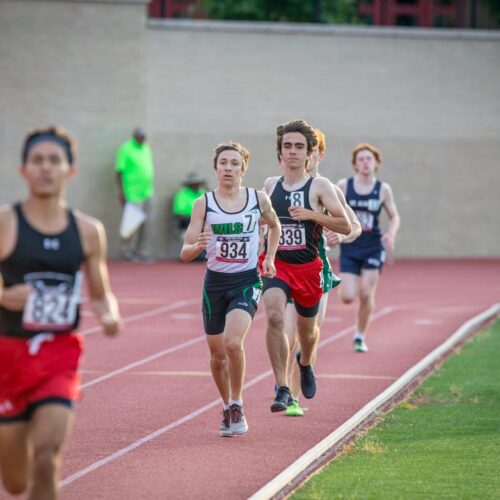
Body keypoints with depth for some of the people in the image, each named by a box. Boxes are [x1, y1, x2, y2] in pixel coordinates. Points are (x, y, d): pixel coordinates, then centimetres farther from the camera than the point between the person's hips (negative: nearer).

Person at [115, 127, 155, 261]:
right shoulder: (126, 149, -5)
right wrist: (121, 191, -11)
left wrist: (151, 188, 19)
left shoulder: (146, 148, 16)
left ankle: (140, 251, 11)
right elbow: (119, 171, -7)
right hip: (133, 193, -7)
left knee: (145, 223, 5)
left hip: (147, 192, 7)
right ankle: (127, 250, -1)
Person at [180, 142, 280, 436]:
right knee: (217, 354, 10)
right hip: (215, 282, 2)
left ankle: (237, 406, -5)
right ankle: (227, 408, 34)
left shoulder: (259, 199, -1)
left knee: (233, 342, -23)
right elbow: (185, 254, -7)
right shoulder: (204, 204, -4)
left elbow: (274, 225, 22)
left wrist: (270, 258, 10)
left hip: (247, 282, -1)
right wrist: (198, 246, -28)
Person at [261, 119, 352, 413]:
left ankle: (305, 364, 53)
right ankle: (282, 389, -25)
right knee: (275, 317, -25)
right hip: (275, 265, 1)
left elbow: (345, 226, -8)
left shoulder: (319, 186, -4)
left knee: (307, 329, 16)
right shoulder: (270, 186, 6)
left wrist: (311, 215, -19)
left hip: (308, 267, -1)